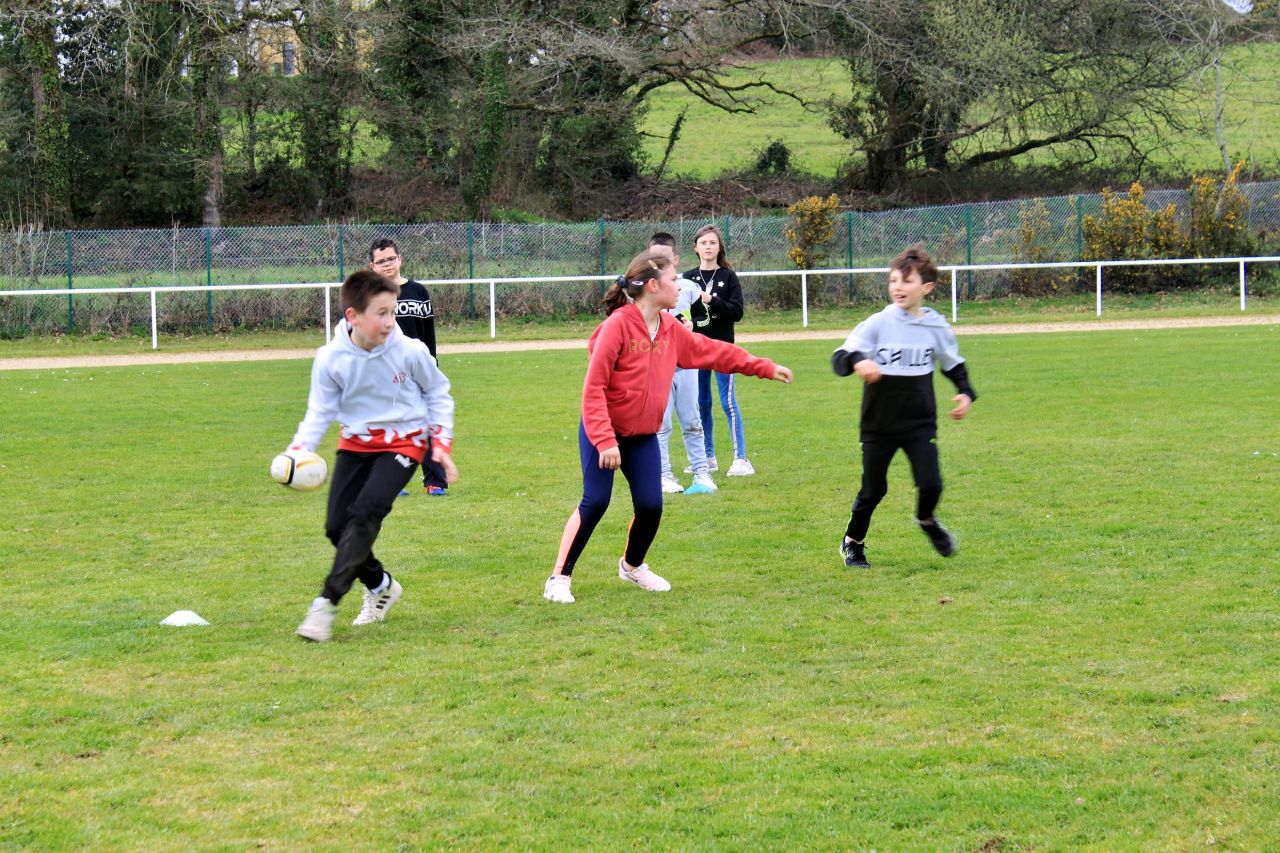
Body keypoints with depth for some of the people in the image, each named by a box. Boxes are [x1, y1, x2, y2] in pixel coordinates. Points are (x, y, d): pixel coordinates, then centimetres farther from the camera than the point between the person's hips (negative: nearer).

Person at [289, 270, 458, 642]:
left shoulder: (410, 352, -16)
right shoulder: (331, 359, -14)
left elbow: (438, 394, 2)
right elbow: (319, 412, -4)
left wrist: (442, 443, -4)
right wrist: (297, 452, -20)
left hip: (403, 441, -3)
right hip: (356, 442, 3)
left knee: (364, 513, -23)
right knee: (336, 526, -2)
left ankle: (327, 603, -23)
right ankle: (380, 586, 27)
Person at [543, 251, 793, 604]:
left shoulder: (670, 329, 2)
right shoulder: (618, 325, -20)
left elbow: (711, 350, 16)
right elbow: (593, 388, -22)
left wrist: (766, 368, 19)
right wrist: (605, 442, -25)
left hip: (643, 436, 6)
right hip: (602, 432, -6)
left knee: (651, 506, 0)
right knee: (595, 502, -12)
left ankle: (633, 566, 28)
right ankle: (559, 578, -1)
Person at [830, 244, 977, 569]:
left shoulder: (936, 326, -1)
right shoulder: (878, 324, -9)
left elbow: (954, 365, 17)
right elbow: (840, 357, -16)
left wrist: (965, 392, 3)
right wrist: (856, 362, -37)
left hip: (920, 423, 1)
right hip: (879, 424, -1)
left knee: (930, 485, -11)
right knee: (873, 490, 7)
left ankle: (926, 521, 24)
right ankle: (853, 542, 31)